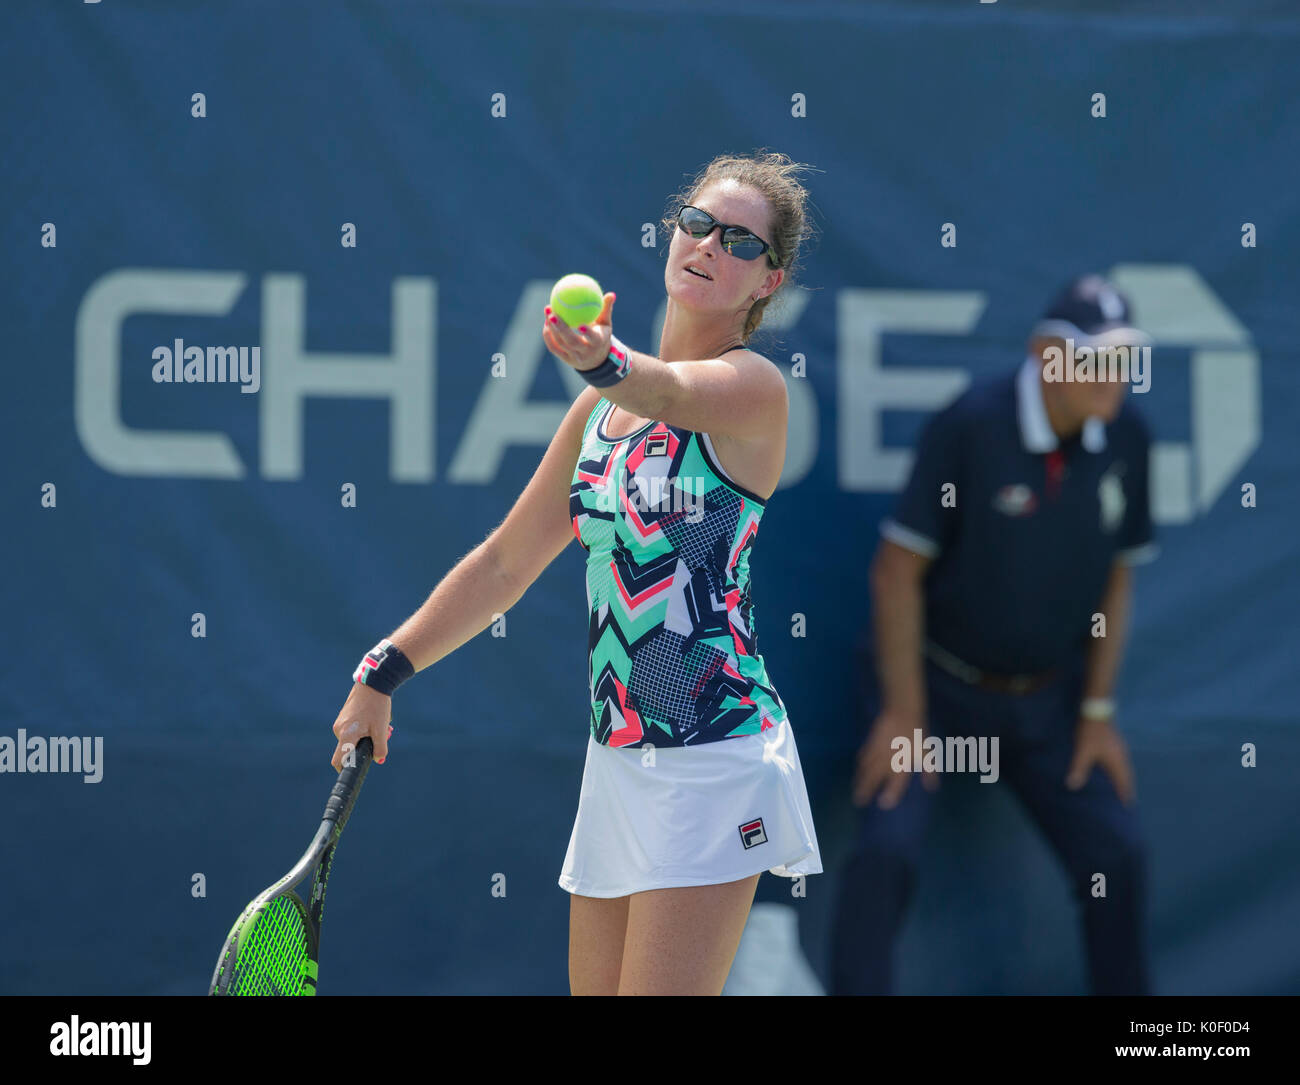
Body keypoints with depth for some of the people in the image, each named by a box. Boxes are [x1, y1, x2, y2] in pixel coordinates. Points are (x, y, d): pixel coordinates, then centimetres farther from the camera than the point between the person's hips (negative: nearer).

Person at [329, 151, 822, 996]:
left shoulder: (753, 386, -6)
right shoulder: (602, 408, 15)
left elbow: (671, 392, -31)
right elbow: (506, 562, 22)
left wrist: (606, 362, -52)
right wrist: (384, 672, 18)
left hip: (715, 758, -7)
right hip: (618, 763, 7)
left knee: (657, 989, -14)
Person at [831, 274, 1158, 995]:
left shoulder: (1125, 441, -5)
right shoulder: (970, 425, -21)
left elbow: (1115, 578, 7)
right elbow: (897, 569, -16)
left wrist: (1098, 712, 5)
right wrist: (904, 713, -16)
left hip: (1044, 695, 5)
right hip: (938, 682, -5)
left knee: (1116, 849, 0)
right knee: (888, 848, -18)